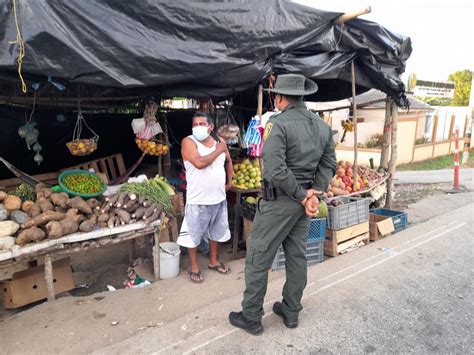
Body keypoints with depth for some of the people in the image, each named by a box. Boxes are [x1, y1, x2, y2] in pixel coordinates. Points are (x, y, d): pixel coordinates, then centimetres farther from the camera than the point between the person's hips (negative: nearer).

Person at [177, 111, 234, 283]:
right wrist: (218, 151, -17)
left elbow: (228, 161, 21)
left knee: (216, 231, 19)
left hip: (218, 197, 6)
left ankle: (213, 261, 38)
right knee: (194, 234, 6)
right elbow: (199, 163, -28)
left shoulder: (219, 141, 4)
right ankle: (194, 267, 25)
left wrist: (229, 181, 13)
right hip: (198, 200, -5)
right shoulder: (188, 142, -13)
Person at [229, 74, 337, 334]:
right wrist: (314, 192, -3)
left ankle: (251, 318, 18)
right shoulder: (322, 126, 7)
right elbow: (329, 165, 7)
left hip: (279, 201, -7)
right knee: (297, 256, 17)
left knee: (258, 259, 5)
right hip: (303, 202, 8)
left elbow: (275, 170, -25)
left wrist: (302, 196, -15)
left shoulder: (277, 124, -17)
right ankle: (291, 312, 33)